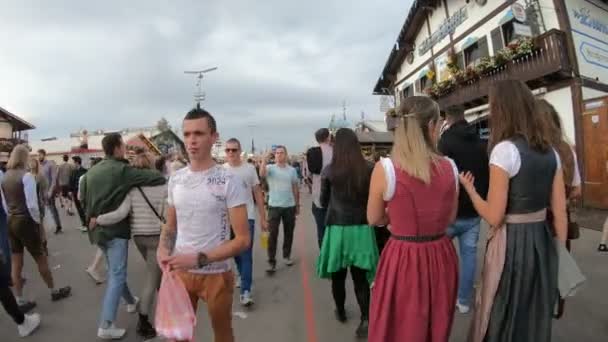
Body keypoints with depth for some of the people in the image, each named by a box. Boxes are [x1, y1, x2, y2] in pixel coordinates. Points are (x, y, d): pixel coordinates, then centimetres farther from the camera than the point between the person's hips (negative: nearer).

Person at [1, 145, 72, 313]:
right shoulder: (26, 176, -17)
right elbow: (32, 205, -19)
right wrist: (38, 221, -5)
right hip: (26, 222, -7)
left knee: (16, 263, 12)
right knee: (41, 258, 8)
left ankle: (19, 301, 20)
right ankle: (54, 291, 23)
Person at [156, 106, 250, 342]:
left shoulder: (229, 181, -17)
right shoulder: (175, 179, 0)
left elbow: (243, 239, -18)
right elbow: (170, 226, 11)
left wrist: (199, 259, -25)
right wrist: (163, 250, -10)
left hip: (216, 274, -4)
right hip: (180, 272, 4)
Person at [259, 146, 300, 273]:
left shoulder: (292, 170, 5)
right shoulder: (270, 168, -3)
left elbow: (295, 188, 9)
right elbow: (262, 174, -26)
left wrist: (297, 204, 10)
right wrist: (265, 158, -27)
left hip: (289, 206, 3)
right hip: (274, 206, -3)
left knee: (289, 232, 14)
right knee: (273, 234, -3)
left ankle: (287, 255, 32)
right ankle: (271, 261, 3)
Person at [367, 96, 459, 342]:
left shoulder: (385, 168, -16)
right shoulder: (450, 167, -6)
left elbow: (374, 219, -4)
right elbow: (450, 218, 7)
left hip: (403, 260, -3)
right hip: (441, 257, 4)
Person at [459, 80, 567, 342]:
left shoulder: (505, 149, -18)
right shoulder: (550, 151, 5)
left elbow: (494, 217, -18)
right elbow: (560, 212, 7)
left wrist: (470, 190, -3)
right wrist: (560, 253, 15)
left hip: (512, 243, -7)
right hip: (543, 240, 7)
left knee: (502, 319, 13)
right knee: (535, 316, 24)